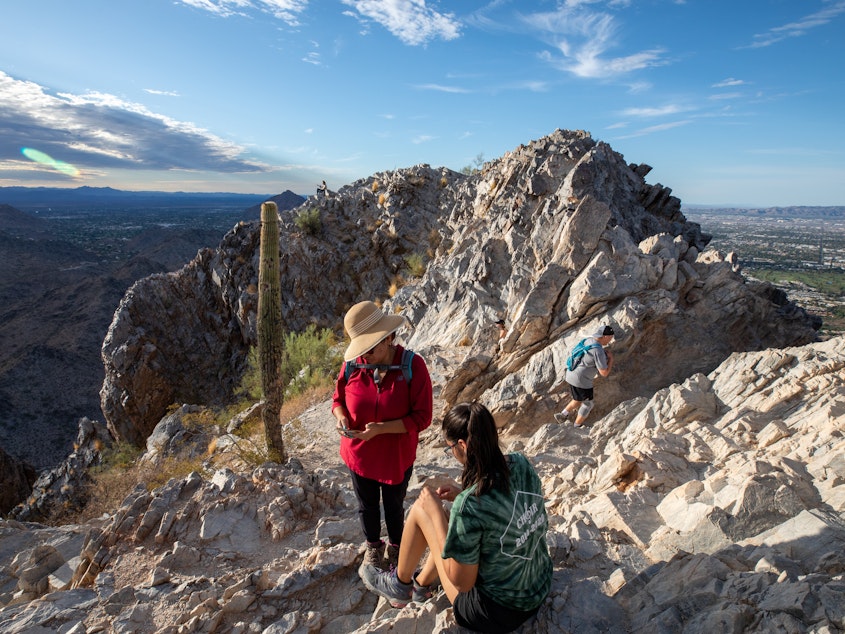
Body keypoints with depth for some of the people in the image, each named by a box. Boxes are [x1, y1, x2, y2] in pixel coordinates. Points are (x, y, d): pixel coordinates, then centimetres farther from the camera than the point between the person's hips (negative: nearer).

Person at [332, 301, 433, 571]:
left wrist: (381, 428, -30)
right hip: (359, 455, 2)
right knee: (367, 505, 25)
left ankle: (396, 546, 53)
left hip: (397, 457, -2)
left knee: (394, 506, 23)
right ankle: (373, 546, 54)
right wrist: (341, 417, -20)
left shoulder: (412, 366, -24)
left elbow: (422, 417, -21)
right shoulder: (353, 365, -15)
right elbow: (338, 398, 2)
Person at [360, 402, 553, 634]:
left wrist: (435, 510, -15)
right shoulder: (522, 464, -12)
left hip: (498, 612, -6)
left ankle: (401, 583, 26)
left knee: (420, 510, 1)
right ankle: (421, 585, 39)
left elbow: (461, 582, -18)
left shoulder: (468, 506, -31)